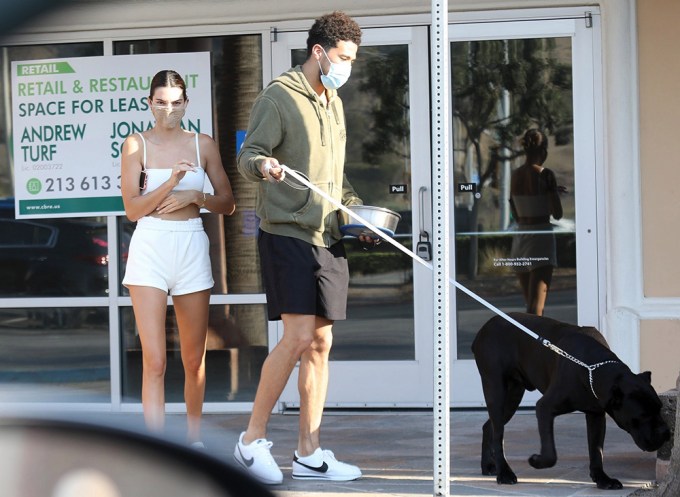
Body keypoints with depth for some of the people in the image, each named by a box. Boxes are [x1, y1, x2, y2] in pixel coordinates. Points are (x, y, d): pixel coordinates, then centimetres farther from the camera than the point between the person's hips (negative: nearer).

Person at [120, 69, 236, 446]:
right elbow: (132, 208, -5)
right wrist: (170, 182, -17)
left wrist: (195, 196, -7)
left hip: (192, 248, 3)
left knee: (194, 358, 11)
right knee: (154, 360, -10)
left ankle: (193, 438, 28)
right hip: (150, 249, -3)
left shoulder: (203, 145, 7)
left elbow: (227, 204, 11)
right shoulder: (136, 144, 1)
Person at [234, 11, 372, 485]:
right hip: (287, 234, -8)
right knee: (299, 337, -15)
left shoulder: (335, 103, 19)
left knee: (320, 344, 6)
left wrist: (358, 212, 13)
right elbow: (248, 155, -11)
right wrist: (263, 165, -33)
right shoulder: (279, 96, -5)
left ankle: (309, 454, 10)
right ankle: (252, 439, -3)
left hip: (328, 237, 8)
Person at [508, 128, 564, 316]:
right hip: (541, 237, -6)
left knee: (529, 303, 18)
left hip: (519, 238, 6)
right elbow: (557, 214, -10)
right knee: (536, 308, -12)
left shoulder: (515, 175, 8)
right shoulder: (545, 175, -10)